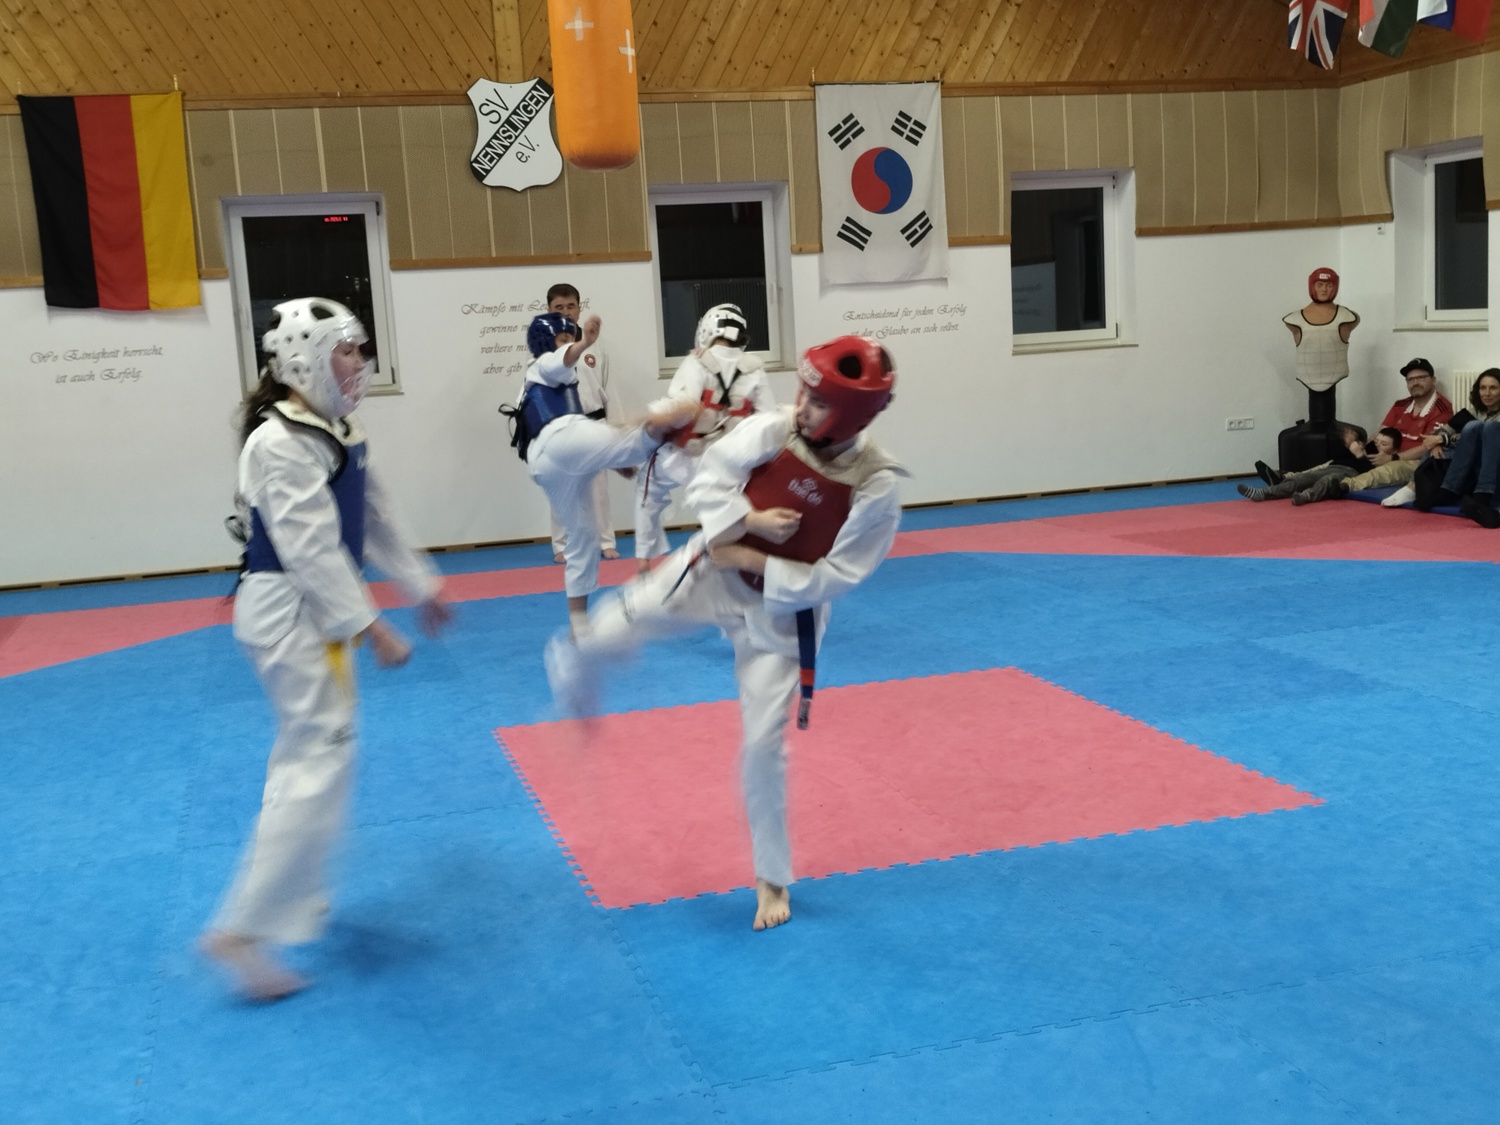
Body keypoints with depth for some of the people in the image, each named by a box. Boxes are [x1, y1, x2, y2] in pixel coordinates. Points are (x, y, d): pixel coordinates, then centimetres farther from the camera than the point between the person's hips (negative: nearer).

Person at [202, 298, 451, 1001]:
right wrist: (372, 628, -23)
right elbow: (311, 549, -24)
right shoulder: (281, 441, -21)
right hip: (287, 614, -10)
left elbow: (374, 518, 18)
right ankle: (242, 929, -4)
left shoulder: (338, 430, 9)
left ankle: (295, 896, 34)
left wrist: (420, 584, 21)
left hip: (316, 612, 10)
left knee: (312, 752, 19)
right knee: (319, 762, -10)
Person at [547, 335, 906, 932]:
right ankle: (576, 680, 42)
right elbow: (708, 478, -8)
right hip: (713, 570, 3)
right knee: (615, 626, 1)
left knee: (764, 744, 3)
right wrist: (747, 518, -25)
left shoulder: (874, 487, -24)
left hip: (781, 609, -2)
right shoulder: (771, 430, -19)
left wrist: (755, 562, -21)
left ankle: (773, 878, 23)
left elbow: (831, 578, -19)